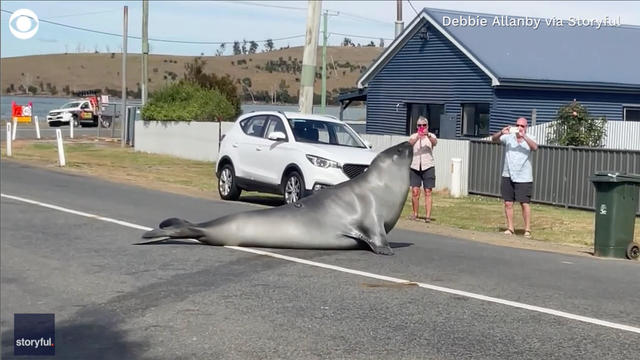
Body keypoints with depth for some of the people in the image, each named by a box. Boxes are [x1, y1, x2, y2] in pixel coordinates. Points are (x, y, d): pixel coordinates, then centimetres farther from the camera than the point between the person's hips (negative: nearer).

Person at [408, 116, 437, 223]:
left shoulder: (431, 136, 5)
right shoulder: (414, 136, 8)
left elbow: (435, 142, -18)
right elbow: (410, 143, -14)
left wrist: (428, 135, -37)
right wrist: (417, 137, -34)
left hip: (428, 167, -1)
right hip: (415, 167, 1)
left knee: (428, 192, -3)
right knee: (415, 191, -1)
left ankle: (428, 216, -5)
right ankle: (415, 214, 12)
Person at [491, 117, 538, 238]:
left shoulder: (529, 138, -1)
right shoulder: (508, 136, 2)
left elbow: (535, 147, -21)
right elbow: (494, 139, -5)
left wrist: (523, 136, -31)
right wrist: (501, 133, -25)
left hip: (523, 177, -2)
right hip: (508, 176, 2)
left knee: (525, 203, -4)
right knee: (508, 203, 5)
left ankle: (527, 229, 3)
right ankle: (510, 228, 14)